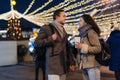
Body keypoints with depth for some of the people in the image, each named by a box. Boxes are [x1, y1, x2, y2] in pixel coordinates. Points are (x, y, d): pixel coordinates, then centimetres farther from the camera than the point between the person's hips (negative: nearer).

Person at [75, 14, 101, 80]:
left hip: (92, 65, -8)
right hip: (84, 65, 8)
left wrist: (82, 47, -18)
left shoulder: (91, 32, -8)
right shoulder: (83, 33, 15)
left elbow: (98, 48, -14)